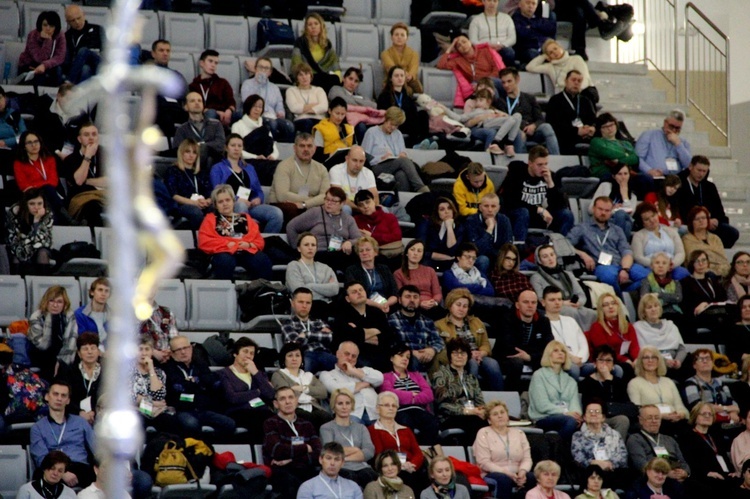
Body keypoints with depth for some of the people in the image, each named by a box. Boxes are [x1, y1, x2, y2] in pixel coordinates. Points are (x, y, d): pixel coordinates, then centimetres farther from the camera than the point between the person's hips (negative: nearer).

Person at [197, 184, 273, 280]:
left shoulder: (245, 218, 28)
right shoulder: (211, 219, 22)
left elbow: (259, 240, 20)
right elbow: (204, 242, 6)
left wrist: (249, 245, -5)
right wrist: (227, 244, -7)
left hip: (246, 251, 2)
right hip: (224, 251, -2)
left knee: (263, 262, -32)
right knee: (225, 262, -41)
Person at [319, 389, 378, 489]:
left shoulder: (361, 428, 27)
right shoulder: (326, 428, 16)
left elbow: (370, 452, 9)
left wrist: (345, 458, -5)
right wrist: (356, 450, 7)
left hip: (361, 467, 3)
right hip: (340, 469, -3)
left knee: (370, 475, -37)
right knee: (350, 477, -42)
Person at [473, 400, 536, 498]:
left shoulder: (519, 433, 17)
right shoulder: (484, 433, 5)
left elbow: (527, 458, 9)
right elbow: (484, 462, -6)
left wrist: (522, 471, -16)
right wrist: (506, 472, -18)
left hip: (516, 475, 3)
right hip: (493, 474, -3)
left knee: (532, 477, -31)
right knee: (504, 479, -39)